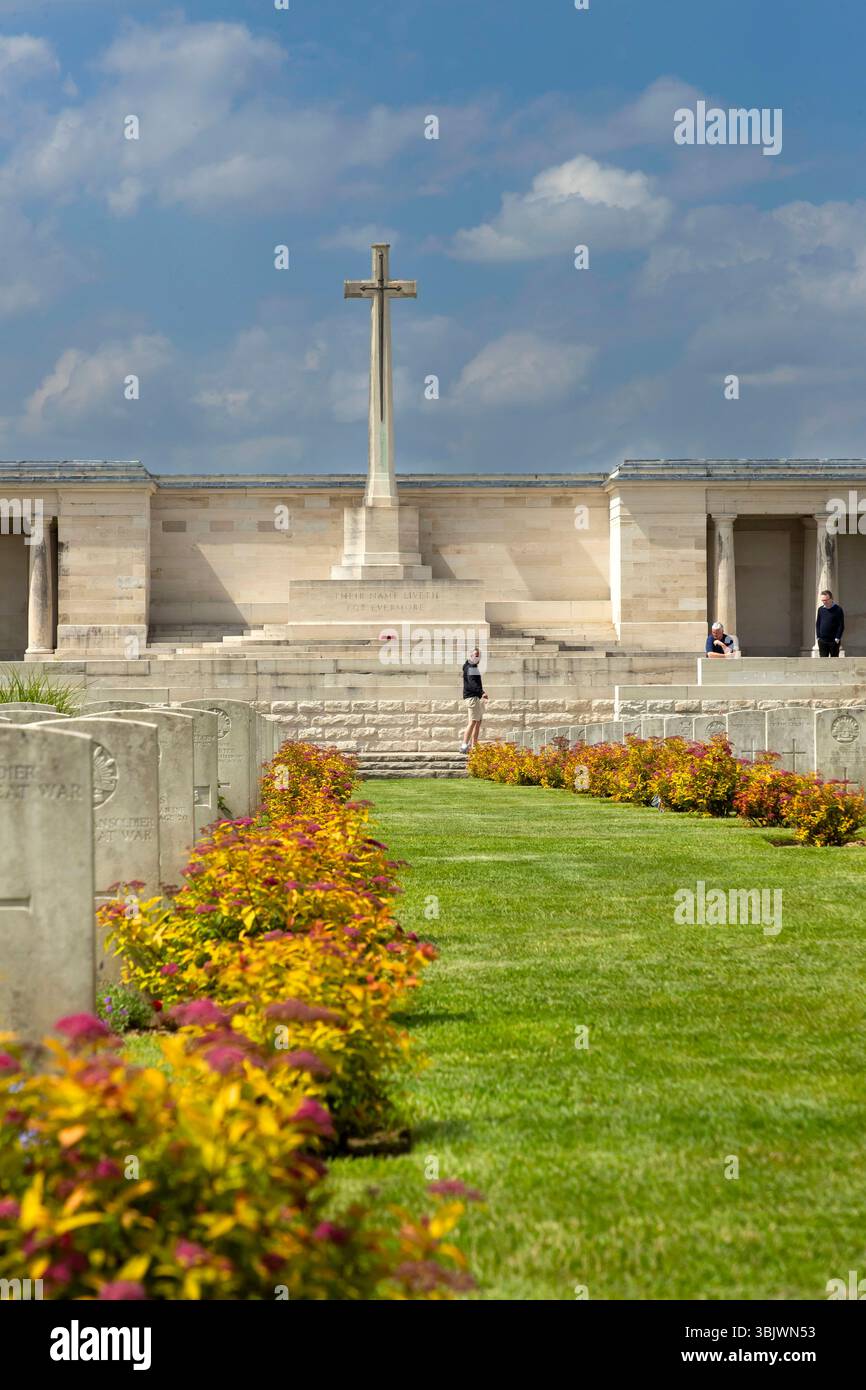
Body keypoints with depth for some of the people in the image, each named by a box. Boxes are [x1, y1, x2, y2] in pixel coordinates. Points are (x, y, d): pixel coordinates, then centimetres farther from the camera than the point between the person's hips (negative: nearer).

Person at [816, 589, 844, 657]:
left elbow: (841, 625, -5)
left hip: (834, 641, -3)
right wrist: (818, 636, 4)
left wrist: (837, 638, -12)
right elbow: (817, 624, 13)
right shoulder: (820, 609, 8)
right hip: (822, 640, 3)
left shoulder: (838, 610, -4)